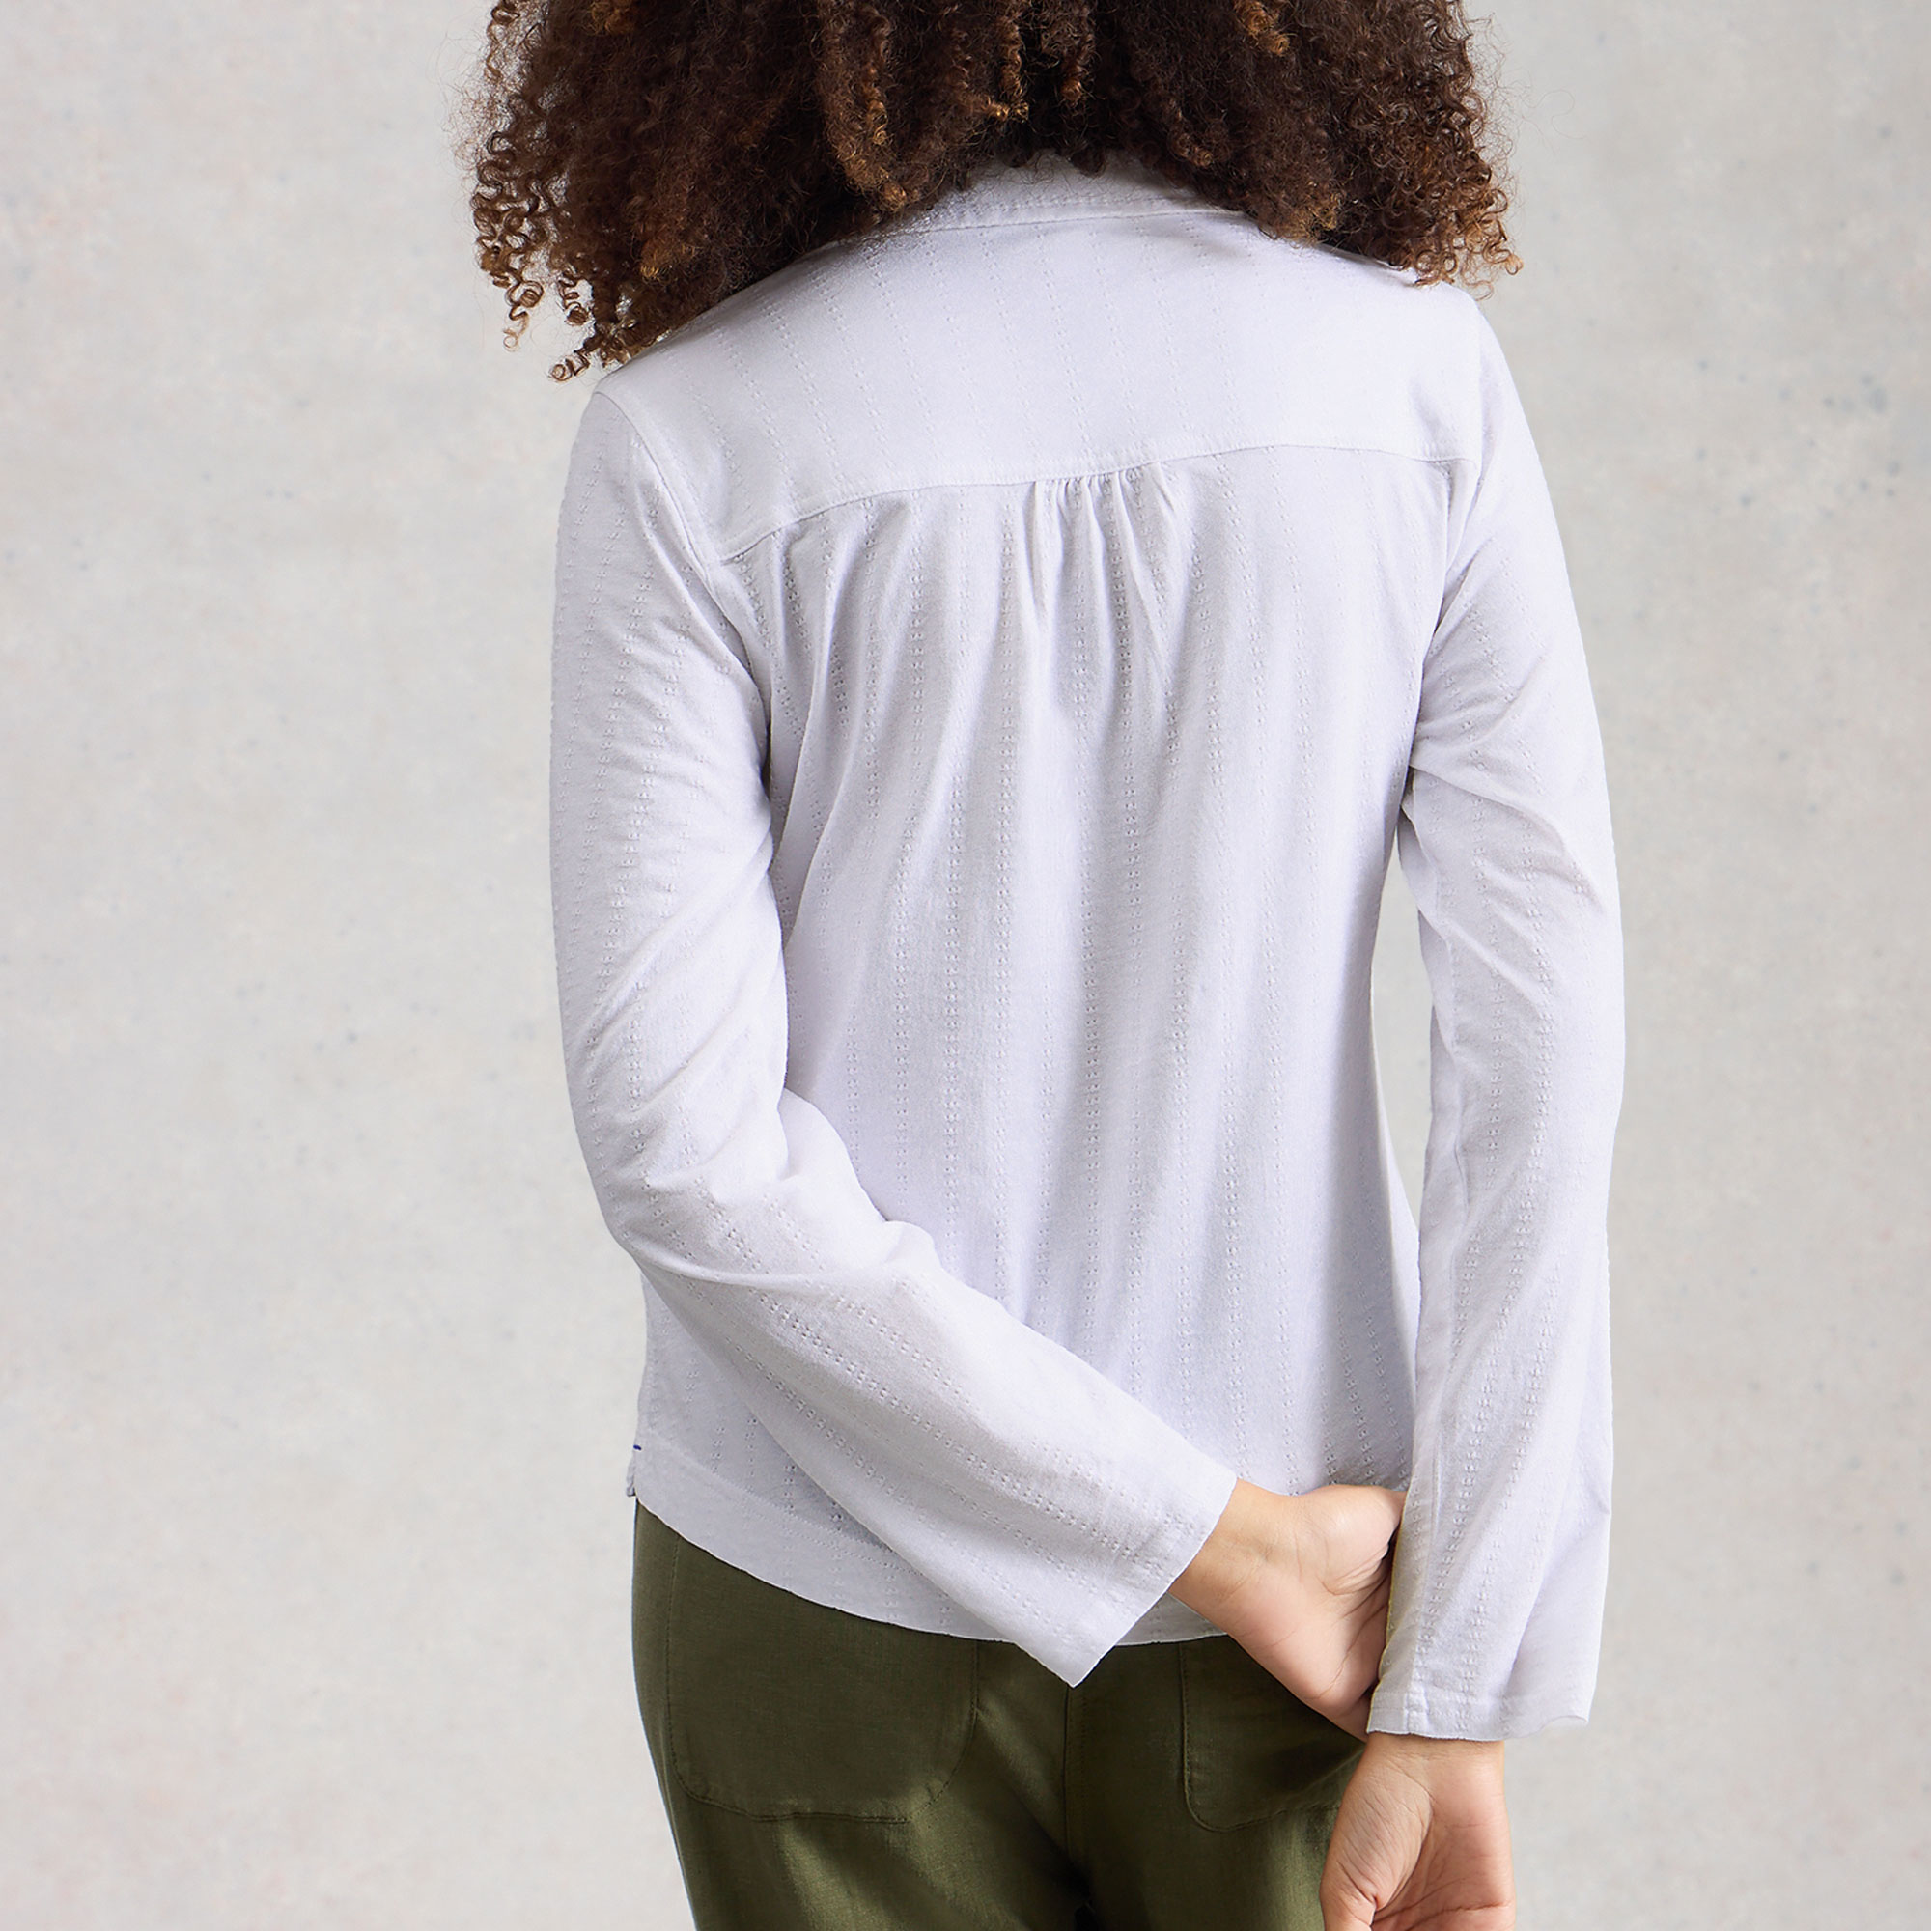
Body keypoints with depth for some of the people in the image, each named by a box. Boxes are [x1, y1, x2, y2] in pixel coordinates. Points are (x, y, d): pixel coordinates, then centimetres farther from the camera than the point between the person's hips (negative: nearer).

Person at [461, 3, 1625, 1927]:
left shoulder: (691, 436, -11)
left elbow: (677, 1142, -17)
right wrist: (1454, 1702, -9)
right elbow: (1541, 1051, -12)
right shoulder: (1411, 363, -8)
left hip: (832, 1599, -1)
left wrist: (1219, 1537, -12)